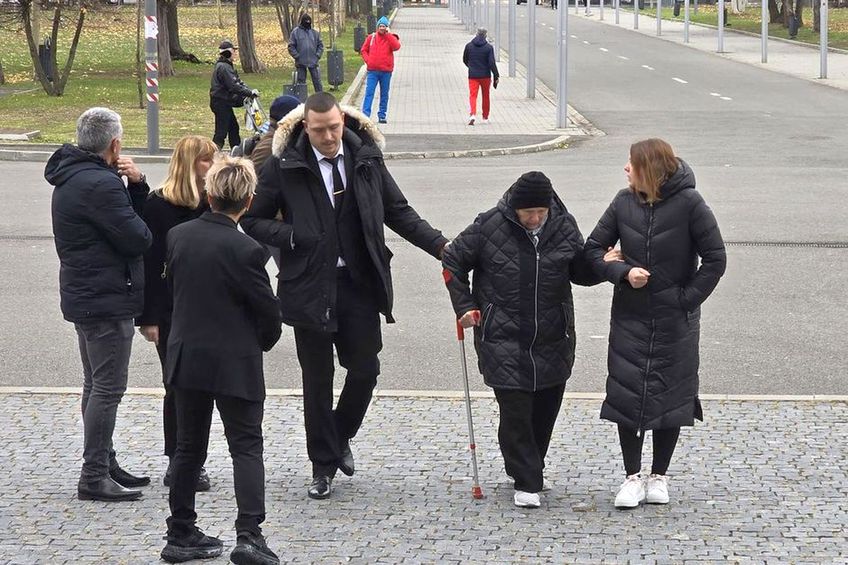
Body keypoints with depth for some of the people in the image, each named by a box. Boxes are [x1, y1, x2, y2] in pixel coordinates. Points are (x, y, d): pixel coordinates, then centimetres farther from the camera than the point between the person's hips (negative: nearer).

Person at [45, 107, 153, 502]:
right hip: (108, 298, -11)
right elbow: (138, 239, -21)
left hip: (84, 297, 11)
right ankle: (94, 478, -5)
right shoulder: (101, 184, -22)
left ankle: (104, 465, 27)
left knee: (97, 385, 18)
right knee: (108, 388, -7)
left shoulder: (72, 177, 12)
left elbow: (136, 215, 14)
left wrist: (136, 185, -5)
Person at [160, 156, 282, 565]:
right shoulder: (245, 251, -18)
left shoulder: (178, 236, -2)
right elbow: (269, 311, -11)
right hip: (234, 365, -5)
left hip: (185, 358, 5)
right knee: (246, 447, 1)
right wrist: (262, 342, 10)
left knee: (188, 447, 15)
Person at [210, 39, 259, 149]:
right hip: (220, 102, -11)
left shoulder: (226, 65, 14)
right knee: (221, 132, -10)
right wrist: (250, 93, -21)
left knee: (233, 127, 19)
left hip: (225, 102, 11)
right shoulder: (223, 67, -20)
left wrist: (249, 91, 1)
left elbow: (237, 82, 14)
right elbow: (234, 86, -26)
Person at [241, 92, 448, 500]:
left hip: (359, 283, 2)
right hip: (309, 287, -2)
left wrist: (439, 245, -1)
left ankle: (341, 437, 33)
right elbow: (252, 221, 0)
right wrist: (292, 237, -15)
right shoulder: (284, 166, -6)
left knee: (365, 369, 5)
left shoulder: (366, 158, 2)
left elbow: (398, 212, 10)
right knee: (317, 379, 6)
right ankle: (323, 465, 18)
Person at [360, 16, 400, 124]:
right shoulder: (371, 38, 5)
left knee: (384, 94, 8)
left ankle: (382, 115, 16)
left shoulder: (391, 38, 3)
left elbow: (396, 47, -17)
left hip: (386, 71, 0)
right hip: (372, 71, 0)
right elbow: (363, 50, 12)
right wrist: (367, 60, -4)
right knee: (369, 93, -7)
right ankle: (365, 115, -11)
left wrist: (388, 34, -14)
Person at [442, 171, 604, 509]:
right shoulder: (490, 226, -9)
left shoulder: (564, 227, 0)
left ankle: (529, 467, 31)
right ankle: (526, 483, 0)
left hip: (553, 339, 4)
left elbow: (580, 272, 13)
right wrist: (464, 306, -1)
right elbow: (453, 261, 3)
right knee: (515, 411, -9)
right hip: (503, 341, -4)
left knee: (545, 409, 11)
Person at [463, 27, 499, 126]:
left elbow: (465, 60, 11)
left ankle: (473, 114, -27)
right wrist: (496, 75, -7)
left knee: (472, 95, -3)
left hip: (473, 76, 0)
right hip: (485, 76, 0)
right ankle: (485, 118, 24)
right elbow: (492, 63, -13)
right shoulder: (488, 47, -8)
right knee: (485, 96, 15)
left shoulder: (469, 46, 0)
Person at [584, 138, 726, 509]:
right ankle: (633, 477, 11)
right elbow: (593, 249, 4)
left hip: (675, 322, -3)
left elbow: (715, 259, -9)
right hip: (630, 316, 3)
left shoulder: (689, 204, -12)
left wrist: (687, 299, -12)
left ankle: (659, 476, 20)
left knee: (671, 395, 6)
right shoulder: (624, 203, -1)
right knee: (625, 393, -1)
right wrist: (623, 272, -13)